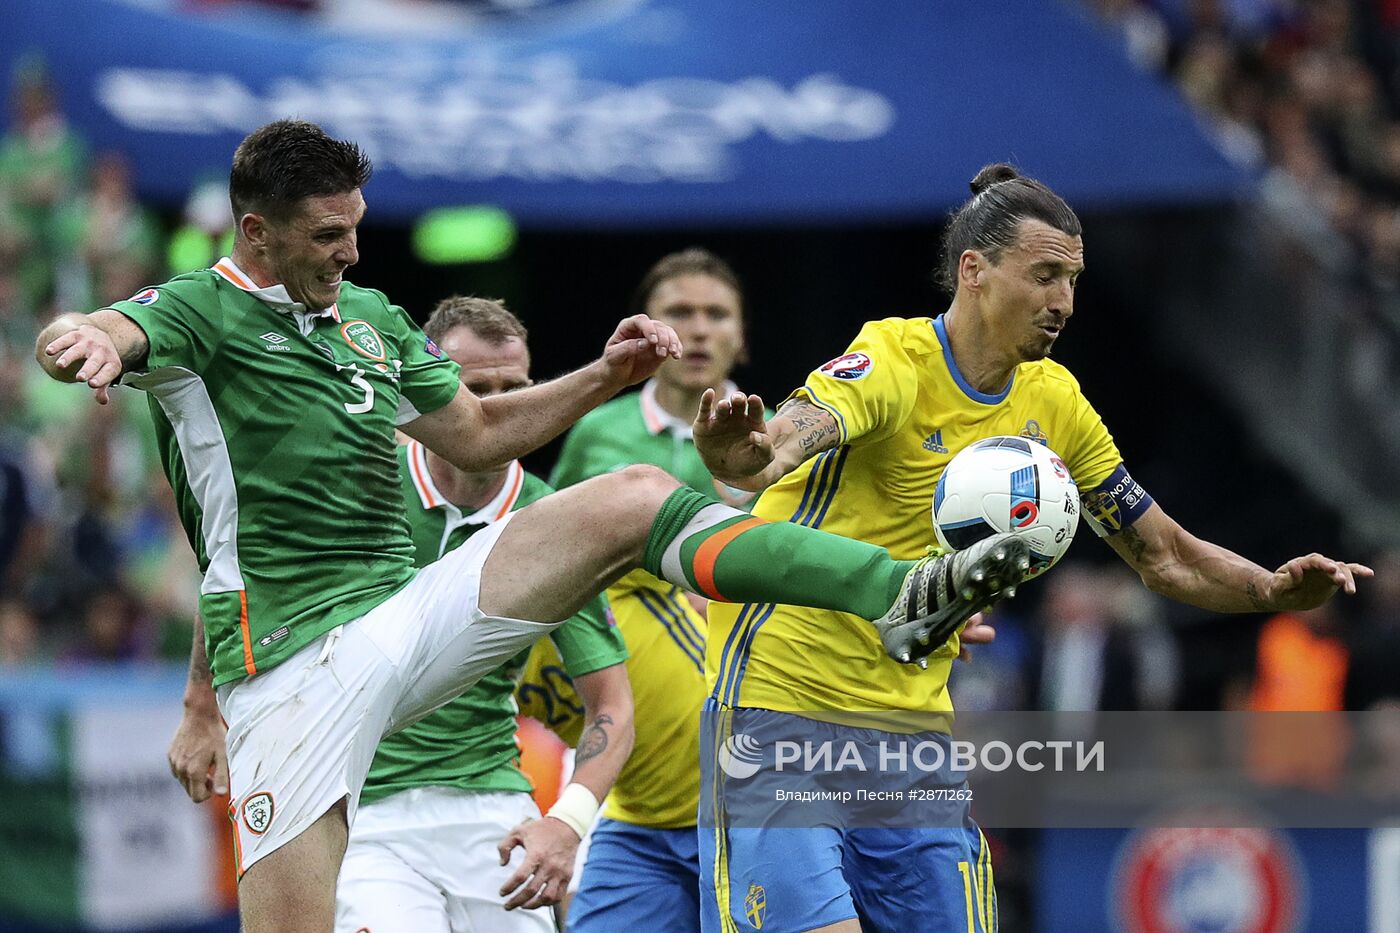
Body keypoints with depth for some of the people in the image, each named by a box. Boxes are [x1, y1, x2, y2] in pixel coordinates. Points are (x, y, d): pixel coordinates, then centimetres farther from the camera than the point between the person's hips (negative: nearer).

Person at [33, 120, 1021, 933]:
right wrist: (83, 340, -54)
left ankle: (898, 596, -19)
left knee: (634, 500, -11)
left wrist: (605, 377, 14)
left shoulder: (368, 316, 16)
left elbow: (476, 433, 28)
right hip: (290, 664, -6)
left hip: (409, 613, 6)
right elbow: (87, 334, -28)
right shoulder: (200, 310, -6)